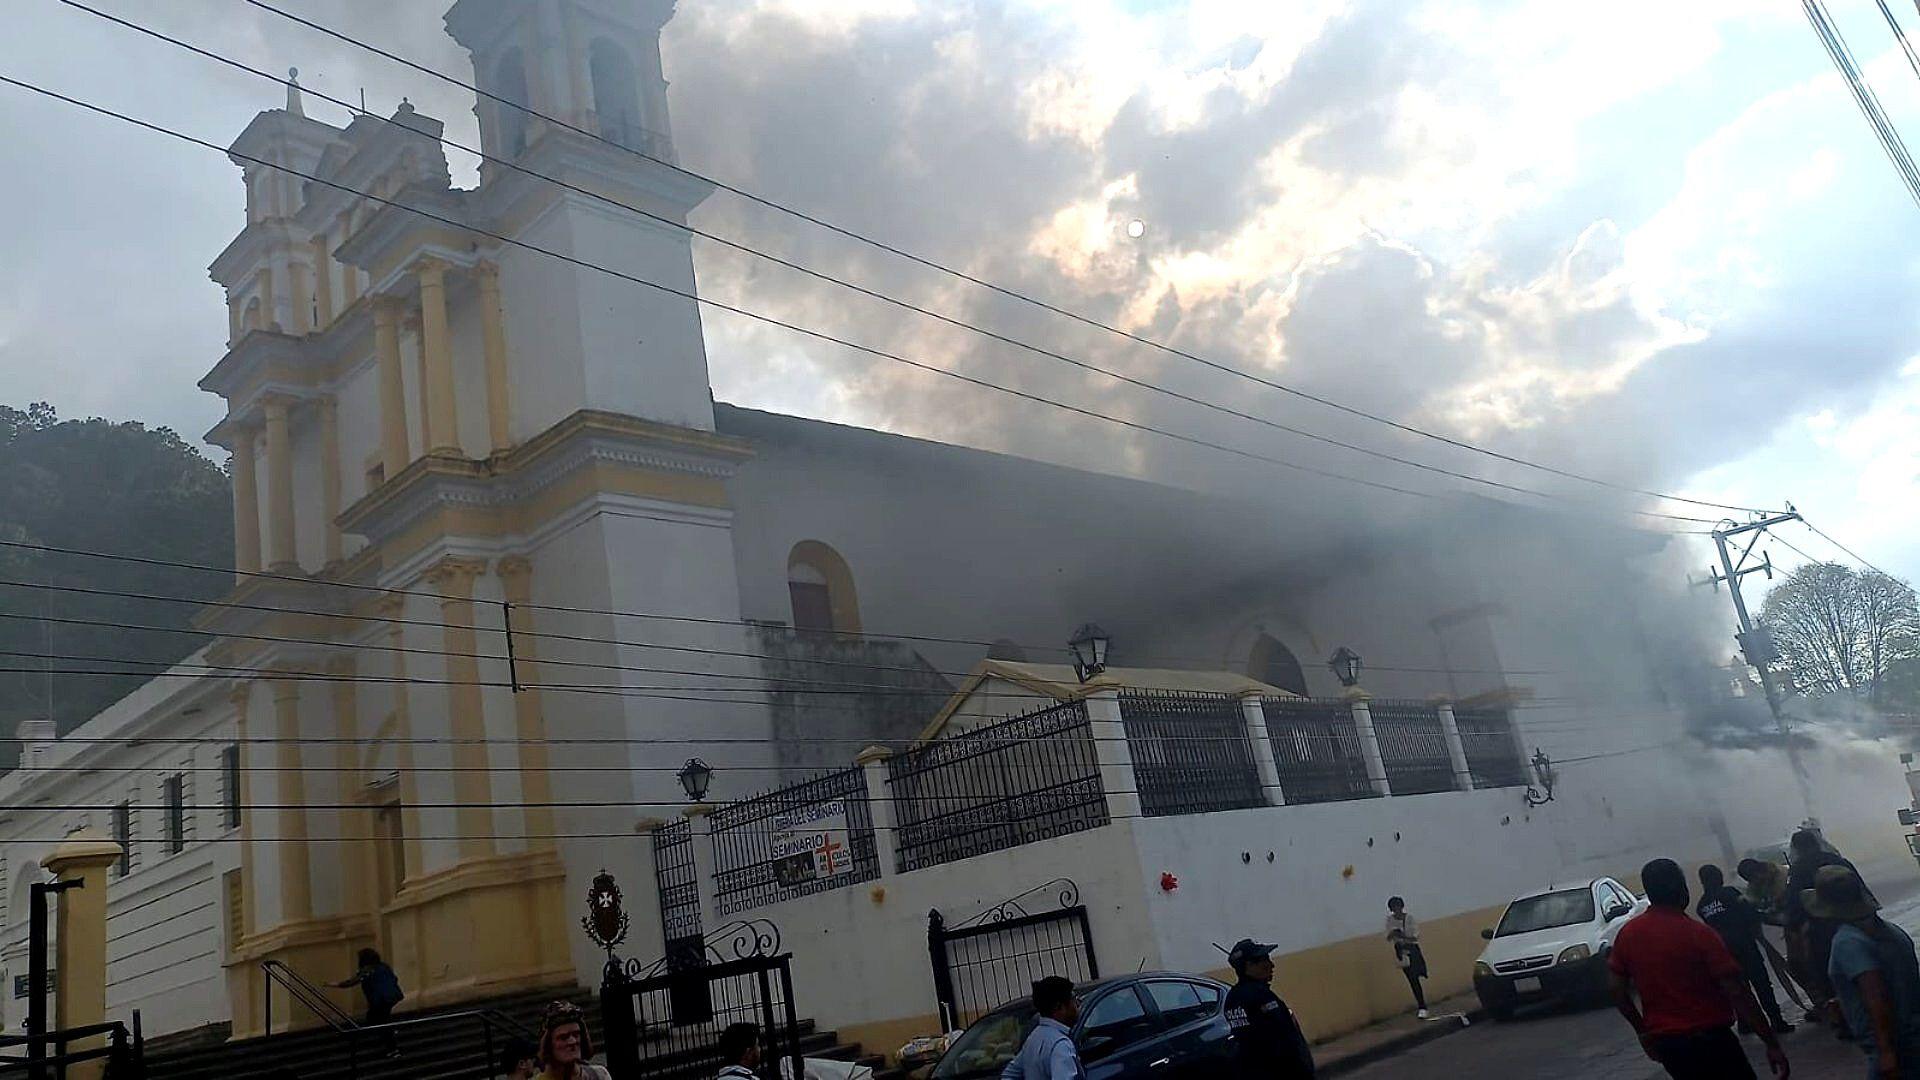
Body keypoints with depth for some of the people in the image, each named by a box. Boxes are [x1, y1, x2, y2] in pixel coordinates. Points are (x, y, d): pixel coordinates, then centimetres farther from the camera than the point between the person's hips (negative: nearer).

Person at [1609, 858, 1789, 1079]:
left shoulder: (1626, 935, -1)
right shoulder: (1699, 935, -15)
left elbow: (1618, 992, 3)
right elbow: (1737, 995, -16)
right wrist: (1772, 1043, -11)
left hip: (1664, 1042, 5)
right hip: (1709, 1038, -5)